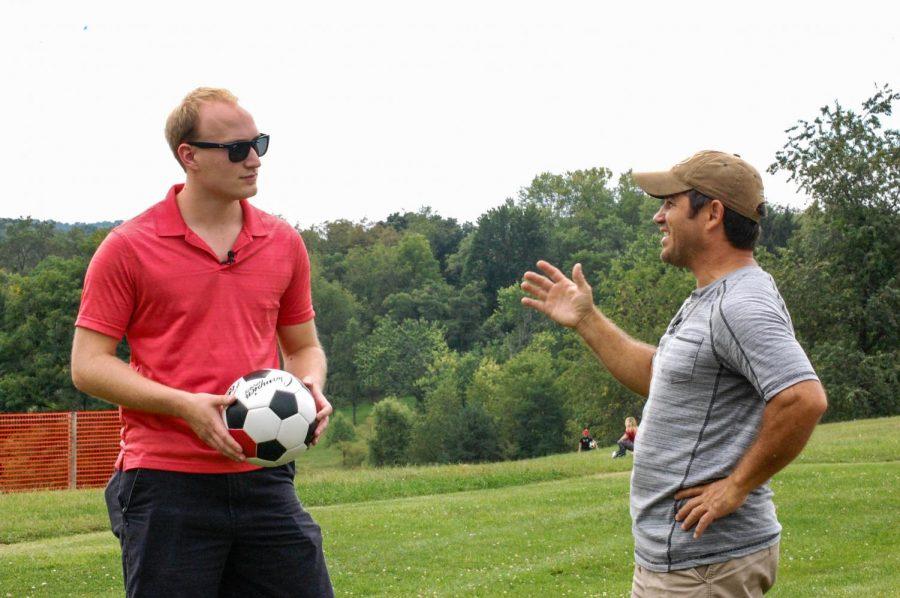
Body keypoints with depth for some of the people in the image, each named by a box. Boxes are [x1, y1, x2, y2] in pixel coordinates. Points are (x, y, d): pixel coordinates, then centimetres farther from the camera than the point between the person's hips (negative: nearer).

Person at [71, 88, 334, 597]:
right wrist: (184, 405, -16)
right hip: (166, 483, -4)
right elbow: (88, 364, -3)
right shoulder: (128, 248, -2)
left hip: (265, 478, 4)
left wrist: (311, 388, -2)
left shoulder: (284, 243, 11)